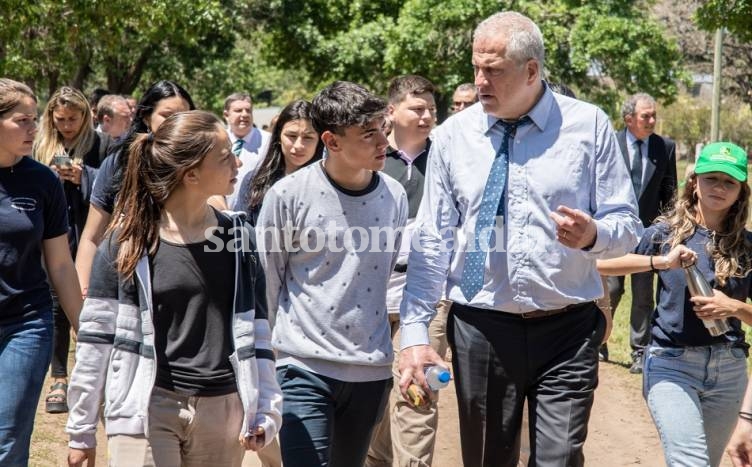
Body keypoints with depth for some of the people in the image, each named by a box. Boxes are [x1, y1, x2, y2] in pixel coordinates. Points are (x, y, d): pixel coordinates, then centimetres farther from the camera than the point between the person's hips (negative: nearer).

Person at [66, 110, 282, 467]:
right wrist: (81, 430, 0)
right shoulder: (128, 241, -5)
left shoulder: (238, 238, 6)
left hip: (223, 411, 4)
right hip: (147, 410, -3)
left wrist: (265, 411, 2)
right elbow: (97, 334, -1)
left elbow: (256, 330, 10)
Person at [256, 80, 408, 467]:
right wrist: (286, 342, 6)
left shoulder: (394, 196, 2)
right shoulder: (288, 195, -10)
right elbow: (266, 281, 0)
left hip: (371, 370, 4)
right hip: (306, 367, -4)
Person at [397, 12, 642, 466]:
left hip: (567, 331, -1)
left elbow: (627, 225, 1)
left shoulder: (589, 125, -2)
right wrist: (415, 333, -5)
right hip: (480, 329, 2)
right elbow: (431, 242, 2)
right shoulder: (453, 135, 1)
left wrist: (593, 235, -23)